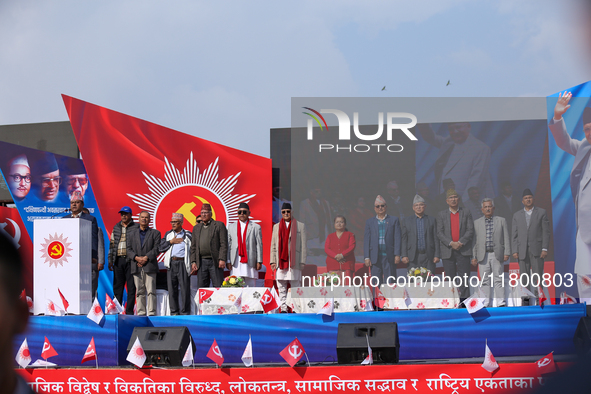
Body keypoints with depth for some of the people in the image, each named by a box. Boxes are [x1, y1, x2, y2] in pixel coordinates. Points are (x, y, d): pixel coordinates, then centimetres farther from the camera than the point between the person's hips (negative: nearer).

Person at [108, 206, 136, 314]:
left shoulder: (136, 228, 2)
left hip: (130, 260, -4)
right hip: (118, 260, 4)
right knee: (117, 286, 5)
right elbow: (112, 244, 18)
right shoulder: (116, 227, 16)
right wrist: (110, 260, 11)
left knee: (131, 287, -3)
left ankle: (129, 311, 0)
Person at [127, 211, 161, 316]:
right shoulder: (132, 234, 18)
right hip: (136, 267, 3)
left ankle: (152, 313, -8)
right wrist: (137, 258, -9)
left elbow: (156, 249, -1)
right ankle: (141, 313, 7)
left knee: (151, 290, -8)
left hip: (150, 266, -3)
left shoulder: (155, 233, 10)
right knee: (139, 291, 4)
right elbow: (128, 249, 9)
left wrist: (146, 258, -13)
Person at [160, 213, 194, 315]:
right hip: (171, 264, 3)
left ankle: (185, 312, -1)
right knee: (172, 289, 3)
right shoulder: (168, 234, 17)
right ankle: (174, 312, 9)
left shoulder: (188, 235, 8)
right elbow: (160, 248, 10)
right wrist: (171, 242, -2)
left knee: (185, 289, -6)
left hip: (183, 263, -3)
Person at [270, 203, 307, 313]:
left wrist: (302, 262, -2)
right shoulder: (276, 227, 16)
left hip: (294, 261, -3)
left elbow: (303, 245, 6)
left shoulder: (300, 226, 9)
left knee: (296, 287, -5)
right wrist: (273, 261, 5)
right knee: (281, 288, 1)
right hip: (280, 261, 3)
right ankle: (283, 309, 4)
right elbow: (273, 245, 15)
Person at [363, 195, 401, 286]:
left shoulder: (394, 220, 9)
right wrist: (366, 257, 0)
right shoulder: (369, 222, 13)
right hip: (375, 257, 1)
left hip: (389, 257, -1)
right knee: (376, 284, -1)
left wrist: (397, 255, -6)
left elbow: (397, 238, 4)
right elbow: (366, 240, 9)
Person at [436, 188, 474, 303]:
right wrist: (451, 243, -12)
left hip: (463, 250, -1)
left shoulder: (466, 213, 9)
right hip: (448, 251, 1)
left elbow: (470, 231, 1)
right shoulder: (442, 214, 11)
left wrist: (460, 242, -13)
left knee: (464, 278, -5)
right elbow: (439, 233, 3)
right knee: (449, 278, 1)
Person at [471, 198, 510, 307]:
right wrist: (474, 257, 3)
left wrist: (507, 253, -4)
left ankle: (501, 302, -2)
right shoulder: (477, 223, 12)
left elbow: (506, 238, 5)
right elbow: (474, 240, 10)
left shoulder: (501, 221, 8)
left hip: (497, 255, -1)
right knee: (484, 281, 1)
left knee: (498, 280, -3)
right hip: (483, 256, 1)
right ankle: (485, 303, 3)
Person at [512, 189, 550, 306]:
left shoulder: (541, 212, 5)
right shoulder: (517, 215, 12)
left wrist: (545, 249, -8)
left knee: (538, 277, -7)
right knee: (524, 277, 1)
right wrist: (515, 251, 0)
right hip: (523, 251, 2)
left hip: (537, 250, -2)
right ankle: (525, 299, 6)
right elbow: (515, 234, 10)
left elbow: (546, 232, 0)